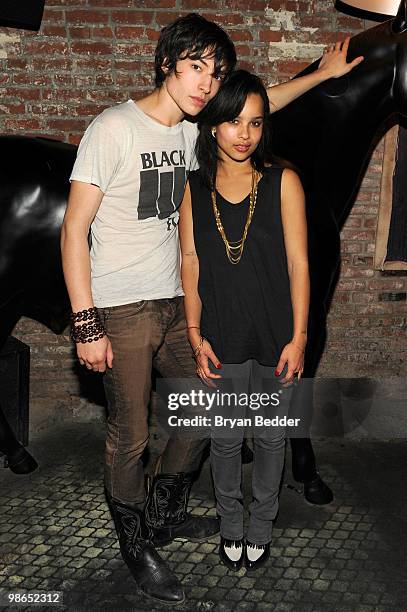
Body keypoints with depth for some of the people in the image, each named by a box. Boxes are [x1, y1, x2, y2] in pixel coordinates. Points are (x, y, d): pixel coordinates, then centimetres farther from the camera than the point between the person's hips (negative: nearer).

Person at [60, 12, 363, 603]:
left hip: (174, 304, 7)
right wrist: (86, 324, -17)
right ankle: (136, 546, 27)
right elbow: (74, 229, -14)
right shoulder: (115, 128, -13)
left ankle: (164, 514, 37)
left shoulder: (194, 132, 6)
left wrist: (323, 72, 28)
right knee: (130, 435, 2)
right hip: (121, 311, -7)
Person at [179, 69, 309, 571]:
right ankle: (231, 525, 39)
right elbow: (191, 263, 1)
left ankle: (262, 526, 38)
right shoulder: (193, 188, -1)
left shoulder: (283, 183, -6)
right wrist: (195, 335, -3)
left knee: (270, 437, 15)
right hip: (223, 338, 1)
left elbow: (298, 263, -6)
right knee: (225, 439, 14)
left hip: (276, 337, -1)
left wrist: (298, 338, -9)